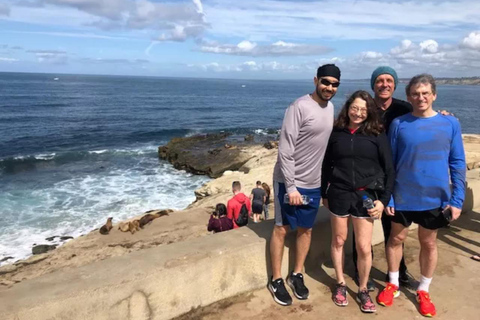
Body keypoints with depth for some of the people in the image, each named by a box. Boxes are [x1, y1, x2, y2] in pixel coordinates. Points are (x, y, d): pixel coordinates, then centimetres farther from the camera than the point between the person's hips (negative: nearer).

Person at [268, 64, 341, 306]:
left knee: (306, 230, 14)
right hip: (290, 182, -7)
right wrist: (291, 186, -20)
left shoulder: (330, 108, 7)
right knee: (281, 229, 5)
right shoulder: (299, 107, -16)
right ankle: (276, 280, 20)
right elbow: (285, 151, -19)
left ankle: (297, 275, 31)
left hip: (314, 184, 7)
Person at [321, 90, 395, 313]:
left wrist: (384, 200, -5)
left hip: (366, 195, -1)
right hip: (339, 193, 1)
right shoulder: (336, 133, 2)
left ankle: (363, 290, 24)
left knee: (364, 247, 2)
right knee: (338, 240, 12)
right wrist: (324, 194, 9)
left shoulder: (377, 135, -1)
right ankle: (340, 284, 31)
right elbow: (326, 166, 8)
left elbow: (389, 170, 1)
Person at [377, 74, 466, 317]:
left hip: (436, 198, 1)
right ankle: (393, 284, 34)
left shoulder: (450, 123, -4)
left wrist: (457, 200, -6)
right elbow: (388, 163, -2)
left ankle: (423, 291, 34)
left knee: (429, 244, 15)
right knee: (396, 239, 13)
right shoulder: (399, 124, -6)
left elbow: (458, 164, -1)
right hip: (403, 197, 0)